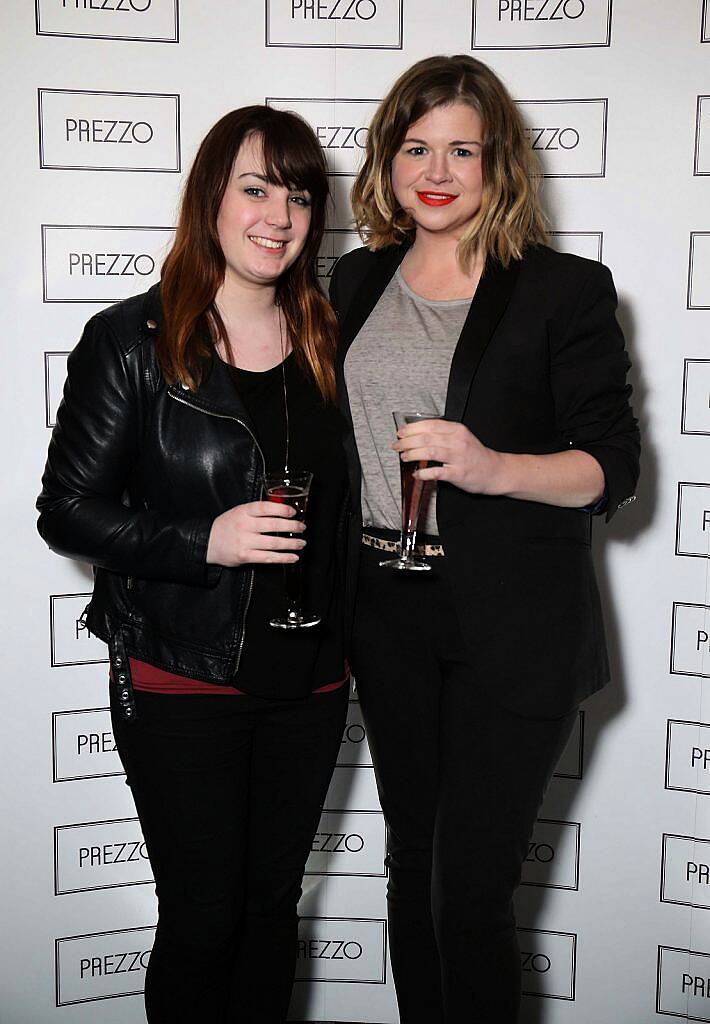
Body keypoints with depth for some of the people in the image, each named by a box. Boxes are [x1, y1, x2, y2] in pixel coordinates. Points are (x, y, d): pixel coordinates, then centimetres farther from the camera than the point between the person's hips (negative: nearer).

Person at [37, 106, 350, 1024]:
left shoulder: (328, 337, 4)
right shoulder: (131, 340, -8)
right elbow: (67, 509, -9)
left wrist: (348, 633, 4)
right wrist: (203, 541, -22)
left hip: (309, 680, 4)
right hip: (182, 682, -4)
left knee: (273, 902, 18)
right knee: (202, 918, 8)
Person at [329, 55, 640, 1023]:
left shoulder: (564, 290, -6)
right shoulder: (358, 280, 9)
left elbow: (612, 466, -8)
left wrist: (491, 468, -25)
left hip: (511, 625, -5)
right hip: (388, 613, 5)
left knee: (471, 890, -1)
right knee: (412, 863, 17)